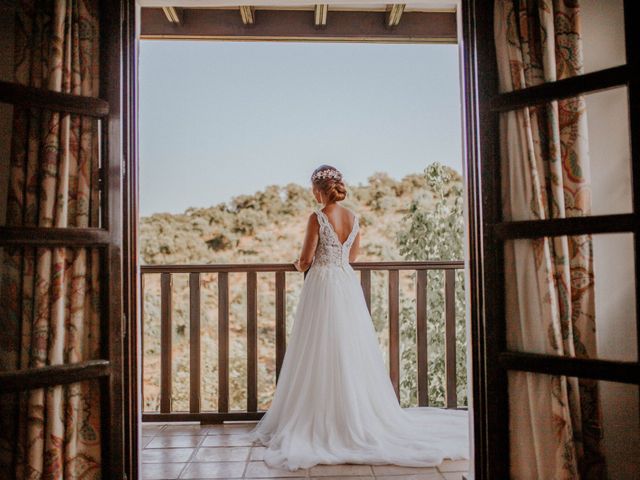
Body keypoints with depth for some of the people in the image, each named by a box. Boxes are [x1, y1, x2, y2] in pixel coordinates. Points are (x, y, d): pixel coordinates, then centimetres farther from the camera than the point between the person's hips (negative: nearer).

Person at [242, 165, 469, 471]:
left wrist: (299, 265, 12)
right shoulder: (353, 217, 6)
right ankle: (358, 415, 22)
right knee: (353, 352, 13)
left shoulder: (317, 217, -12)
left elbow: (306, 259, -11)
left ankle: (323, 419, 10)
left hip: (322, 285, -6)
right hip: (348, 285, 6)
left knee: (323, 356, 2)